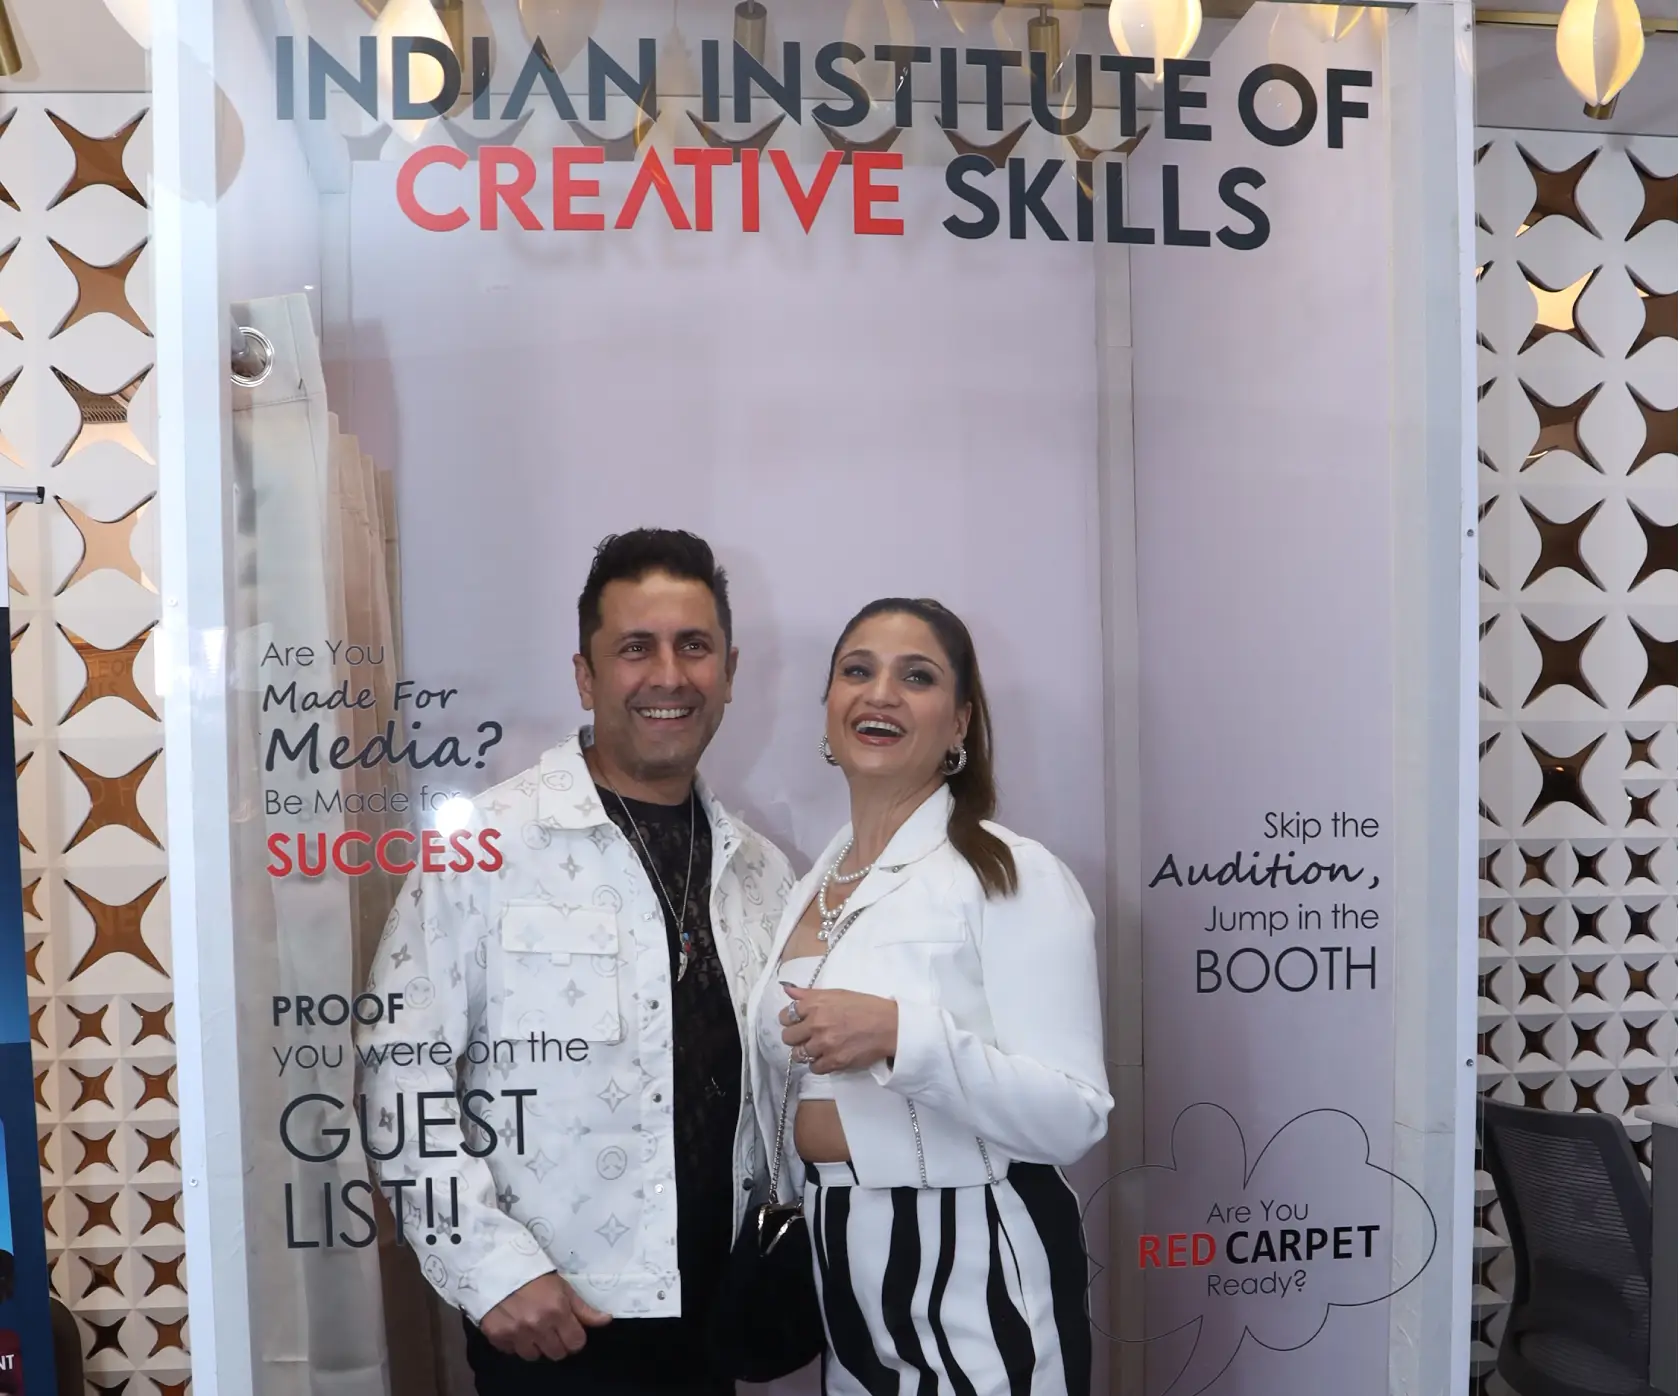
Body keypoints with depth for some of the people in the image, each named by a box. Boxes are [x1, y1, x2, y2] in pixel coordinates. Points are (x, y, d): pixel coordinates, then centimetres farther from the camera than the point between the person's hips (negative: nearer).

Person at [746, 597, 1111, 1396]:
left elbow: (1073, 1116, -20)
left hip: (974, 1276, -6)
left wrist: (901, 1034, -30)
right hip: (840, 1272, 6)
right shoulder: (811, 889, 8)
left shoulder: (1014, 875, -14)